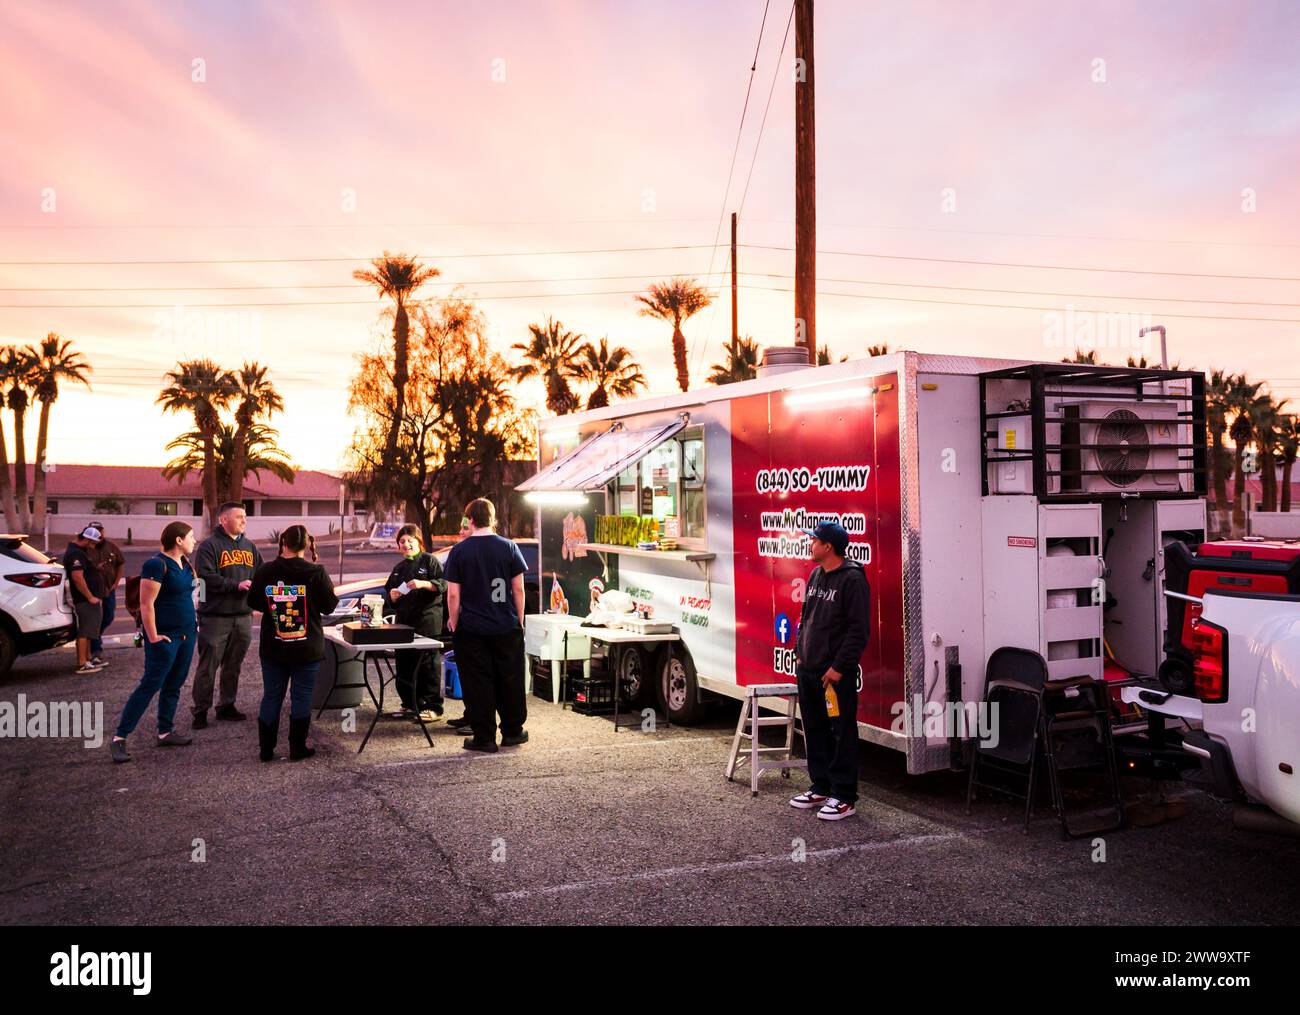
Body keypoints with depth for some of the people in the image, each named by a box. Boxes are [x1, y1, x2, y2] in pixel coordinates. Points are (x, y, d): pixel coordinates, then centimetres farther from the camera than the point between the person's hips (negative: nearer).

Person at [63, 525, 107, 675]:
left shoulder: (80, 551, 16)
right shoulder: (75, 553, -18)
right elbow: (78, 578, -25)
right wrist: (90, 597, -22)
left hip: (91, 599, 11)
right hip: (85, 601, -11)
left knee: (87, 631, 16)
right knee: (84, 632, -8)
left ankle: (88, 660, 24)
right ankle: (82, 664, -6)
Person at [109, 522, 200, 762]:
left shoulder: (185, 562, 10)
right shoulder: (157, 565, -16)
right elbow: (146, 604, -19)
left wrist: (193, 623, 17)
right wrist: (153, 637, -18)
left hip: (187, 634, 8)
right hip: (165, 637, -8)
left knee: (174, 685, 13)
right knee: (150, 685, -7)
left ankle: (165, 732, 22)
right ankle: (119, 738, -2)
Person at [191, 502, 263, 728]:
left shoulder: (249, 546, 15)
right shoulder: (209, 545, -7)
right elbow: (207, 577, -17)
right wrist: (236, 585, -21)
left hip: (243, 616, 6)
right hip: (216, 616, -6)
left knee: (233, 665, 14)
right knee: (208, 666, -1)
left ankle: (227, 705, 25)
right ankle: (201, 710, 8)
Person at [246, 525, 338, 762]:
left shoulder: (265, 572, -6)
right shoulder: (316, 572, -14)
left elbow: (253, 603, 5)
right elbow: (329, 606, -7)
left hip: (273, 648, 2)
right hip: (307, 648, -2)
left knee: (271, 696, 12)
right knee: (301, 696, 7)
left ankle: (265, 749, 17)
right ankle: (297, 748, 12)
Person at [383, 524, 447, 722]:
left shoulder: (429, 560, 0)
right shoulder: (399, 568, 20)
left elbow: (444, 585, -9)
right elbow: (390, 592, 27)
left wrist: (423, 584, -22)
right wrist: (392, 596, 4)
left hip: (427, 621, -7)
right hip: (404, 622, 7)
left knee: (427, 665, -6)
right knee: (405, 665, 9)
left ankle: (433, 708, 0)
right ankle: (411, 704, 21)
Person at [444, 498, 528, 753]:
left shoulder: (459, 551, -5)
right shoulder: (509, 547, -2)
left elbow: (453, 594, -7)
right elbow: (518, 588, 0)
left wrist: (453, 621, 7)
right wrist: (519, 619, 10)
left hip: (472, 628, -2)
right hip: (507, 627, 2)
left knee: (478, 683, 5)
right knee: (510, 680, 13)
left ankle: (484, 738, 9)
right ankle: (512, 731, 24)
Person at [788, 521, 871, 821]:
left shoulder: (852, 579, -14)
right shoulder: (816, 575, 12)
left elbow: (858, 630, -16)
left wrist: (839, 667, -18)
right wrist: (800, 652, 15)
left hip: (835, 674, -9)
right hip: (807, 670, 9)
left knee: (842, 735, 0)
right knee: (815, 732, 16)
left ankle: (843, 798, 8)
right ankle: (821, 788, 28)